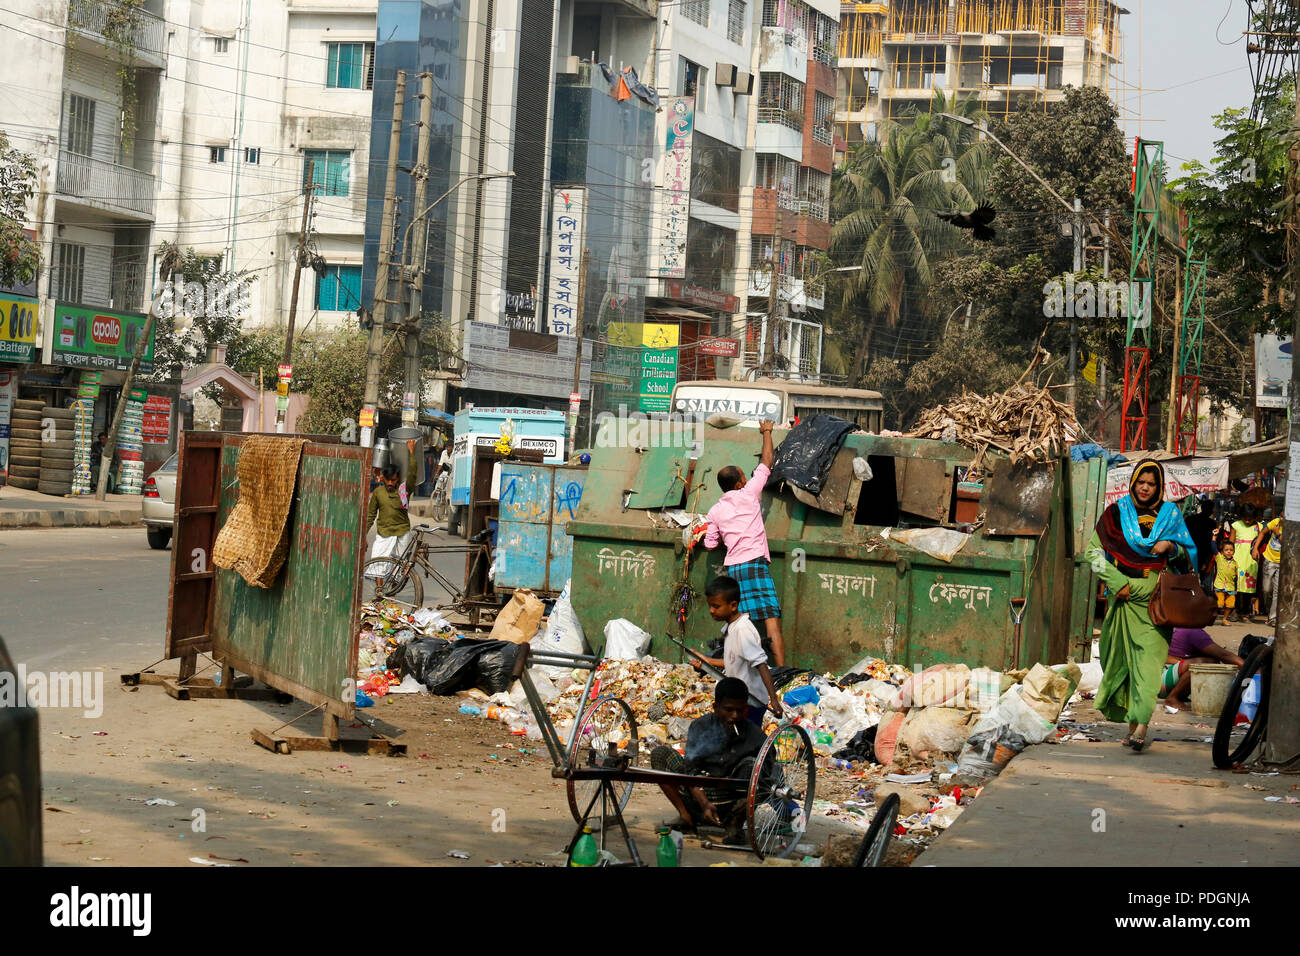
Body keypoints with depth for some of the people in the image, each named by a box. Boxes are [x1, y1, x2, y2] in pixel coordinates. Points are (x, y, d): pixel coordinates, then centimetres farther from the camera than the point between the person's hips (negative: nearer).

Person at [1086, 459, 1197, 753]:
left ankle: (1141, 724, -22)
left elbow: (1190, 554, 13)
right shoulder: (1116, 513, 7)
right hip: (1123, 595, 2)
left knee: (1149, 657, -14)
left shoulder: (1171, 514, 8)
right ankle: (1133, 723, 11)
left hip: (1155, 597, -1)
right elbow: (1095, 551, 7)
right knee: (1122, 657, 1)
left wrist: (1171, 546, -9)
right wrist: (1117, 582, -5)